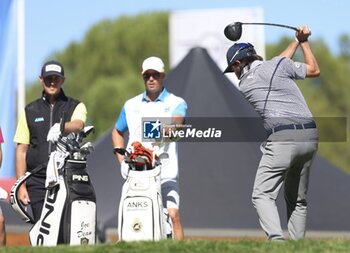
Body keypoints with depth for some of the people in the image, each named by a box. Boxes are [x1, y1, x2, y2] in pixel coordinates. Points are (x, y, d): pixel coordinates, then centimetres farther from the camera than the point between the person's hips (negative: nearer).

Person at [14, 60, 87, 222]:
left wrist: (61, 127, -37)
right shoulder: (30, 111, 15)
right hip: (38, 181, 2)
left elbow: (78, 124, -14)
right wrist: (21, 186, 4)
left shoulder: (76, 106, 10)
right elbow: (21, 151, 12)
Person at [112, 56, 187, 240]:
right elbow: (117, 132, 30)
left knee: (173, 214, -19)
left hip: (165, 172, -3)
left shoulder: (176, 103, 7)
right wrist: (122, 159, 15)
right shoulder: (131, 105, 18)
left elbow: (177, 121, -15)